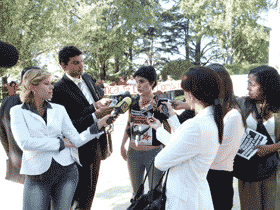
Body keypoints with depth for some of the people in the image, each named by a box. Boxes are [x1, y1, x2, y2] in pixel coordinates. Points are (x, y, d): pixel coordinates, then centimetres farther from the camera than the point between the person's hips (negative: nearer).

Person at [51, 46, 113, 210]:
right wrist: (96, 115, -28)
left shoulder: (87, 78, 6)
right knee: (83, 189, 5)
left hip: (97, 142, 8)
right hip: (82, 148, -8)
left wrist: (99, 103, -5)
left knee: (91, 189, 21)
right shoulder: (60, 89, -19)